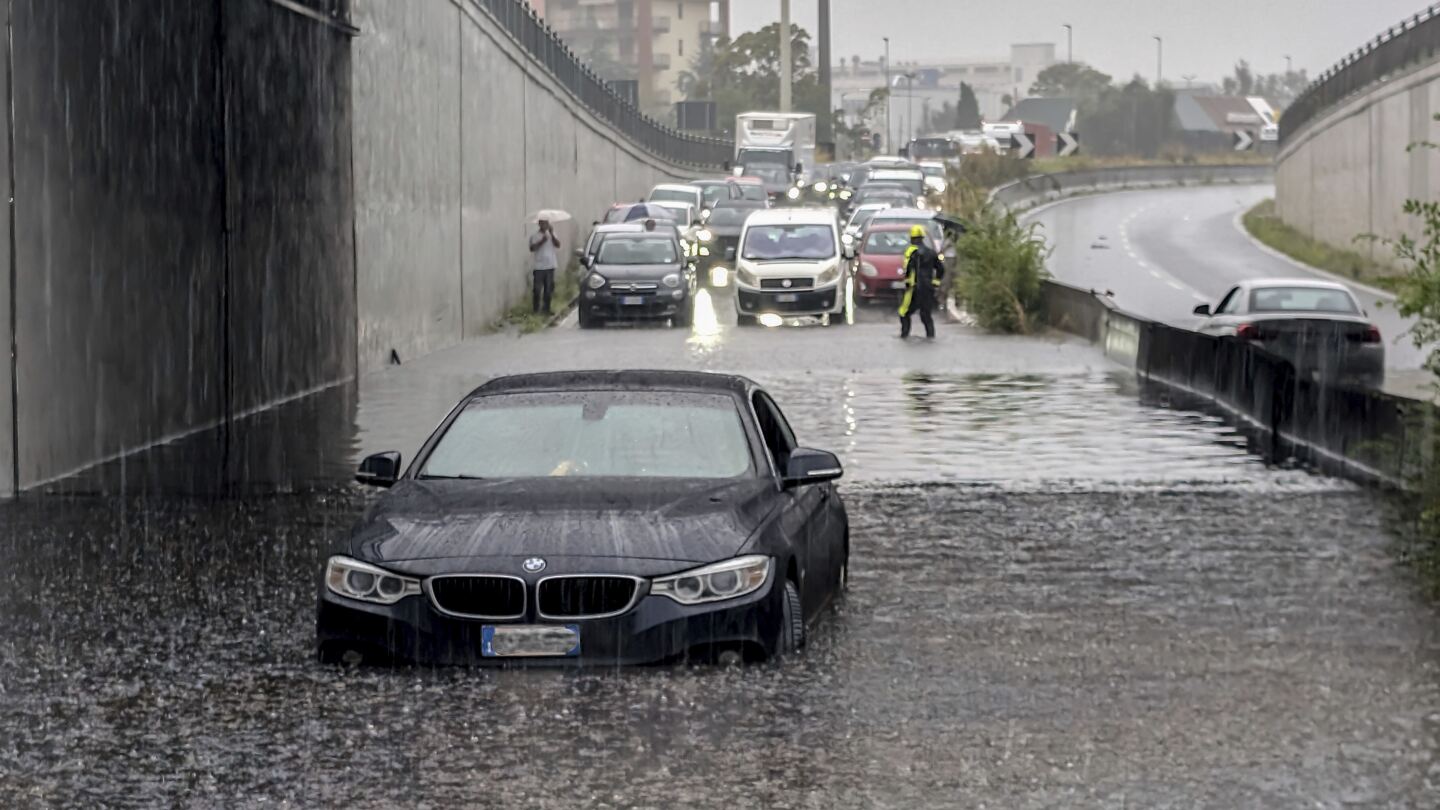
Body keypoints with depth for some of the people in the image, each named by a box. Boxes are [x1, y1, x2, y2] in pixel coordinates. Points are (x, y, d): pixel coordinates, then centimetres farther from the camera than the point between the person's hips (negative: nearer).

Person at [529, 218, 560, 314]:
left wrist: (552, 234, -15)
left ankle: (547, 309, 16)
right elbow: (532, 248, -14)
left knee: (548, 289, 7)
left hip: (550, 266, 4)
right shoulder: (535, 234, -3)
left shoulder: (551, 233, 8)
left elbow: (558, 244, -4)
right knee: (537, 289, -4)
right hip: (538, 266, -4)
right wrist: (542, 241, -22)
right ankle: (535, 309, 4)